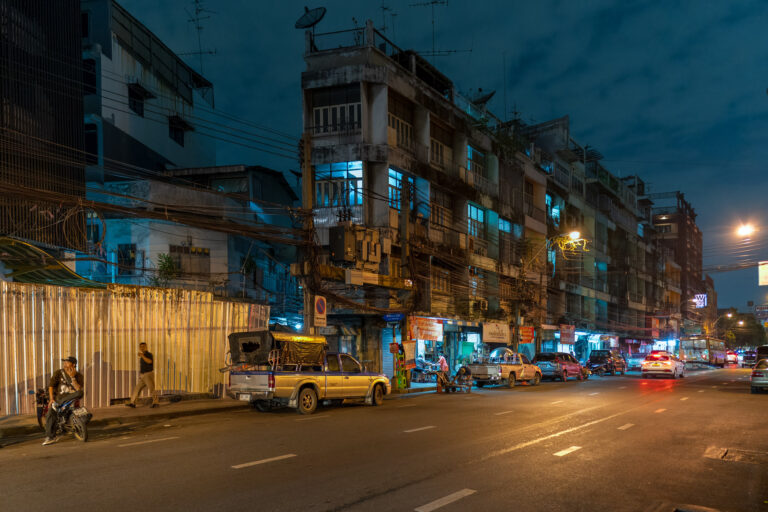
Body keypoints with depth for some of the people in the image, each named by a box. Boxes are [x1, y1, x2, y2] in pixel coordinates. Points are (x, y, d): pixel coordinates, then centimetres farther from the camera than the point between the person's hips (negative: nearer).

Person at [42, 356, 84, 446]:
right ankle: (50, 437, -22)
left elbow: (78, 389, -14)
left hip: (71, 397, -1)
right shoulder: (59, 373, 3)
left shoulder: (79, 376, 0)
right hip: (58, 397, 1)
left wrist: (72, 378, -22)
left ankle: (58, 403, -27)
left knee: (80, 393, -32)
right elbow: (51, 385, -1)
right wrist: (51, 398, -13)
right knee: (50, 414, -24)